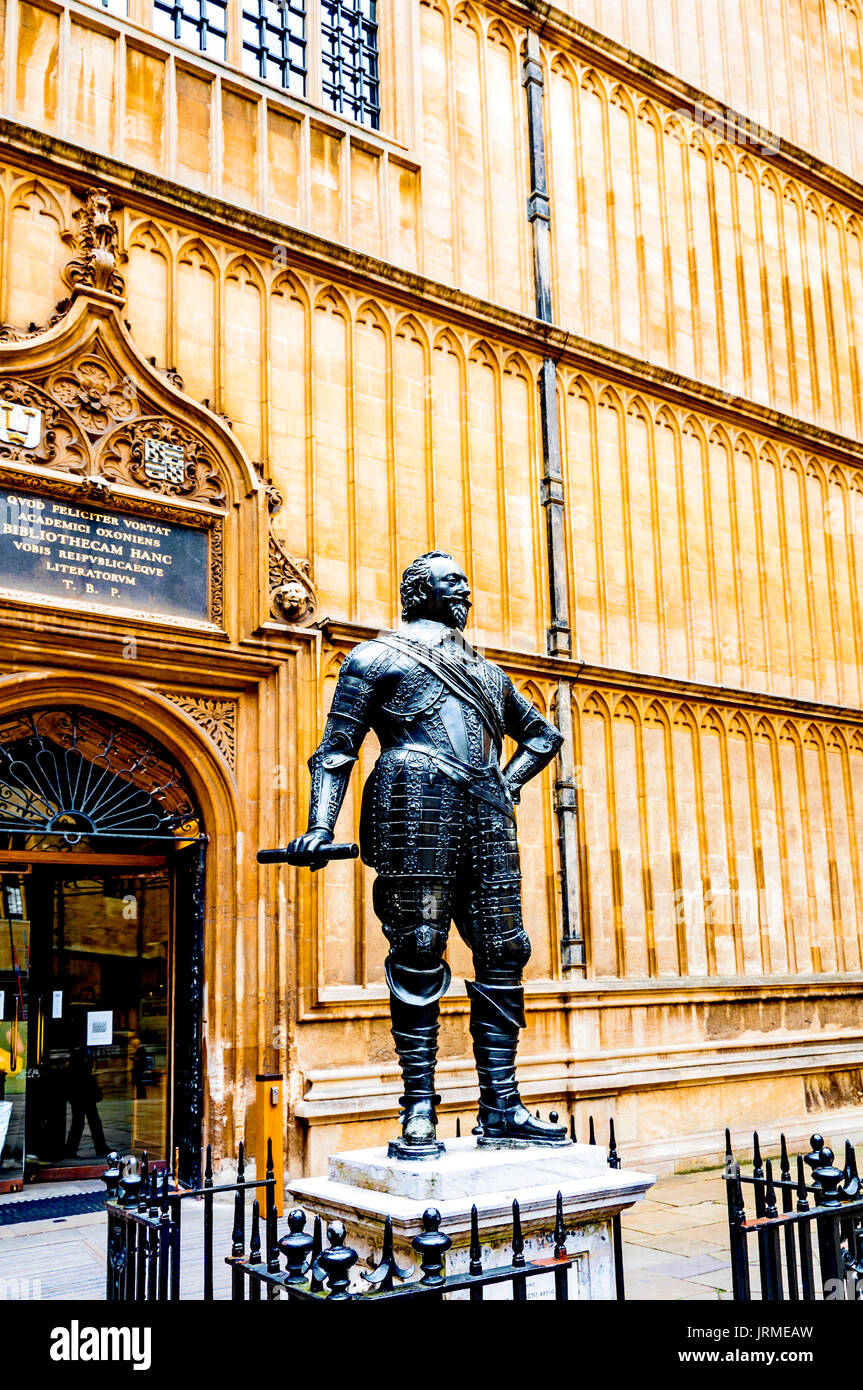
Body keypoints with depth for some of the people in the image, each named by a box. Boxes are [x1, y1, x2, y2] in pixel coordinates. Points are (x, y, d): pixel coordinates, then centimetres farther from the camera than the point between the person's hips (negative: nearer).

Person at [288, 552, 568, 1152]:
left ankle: (502, 1109, 6)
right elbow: (337, 749, 4)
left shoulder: (487, 671, 29)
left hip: (488, 817, 6)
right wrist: (320, 827, -11)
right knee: (419, 951, -9)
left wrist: (508, 783, 17)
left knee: (502, 953, 1)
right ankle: (420, 1110, -3)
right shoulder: (379, 656, 12)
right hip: (416, 809, -6)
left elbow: (543, 735, 38)